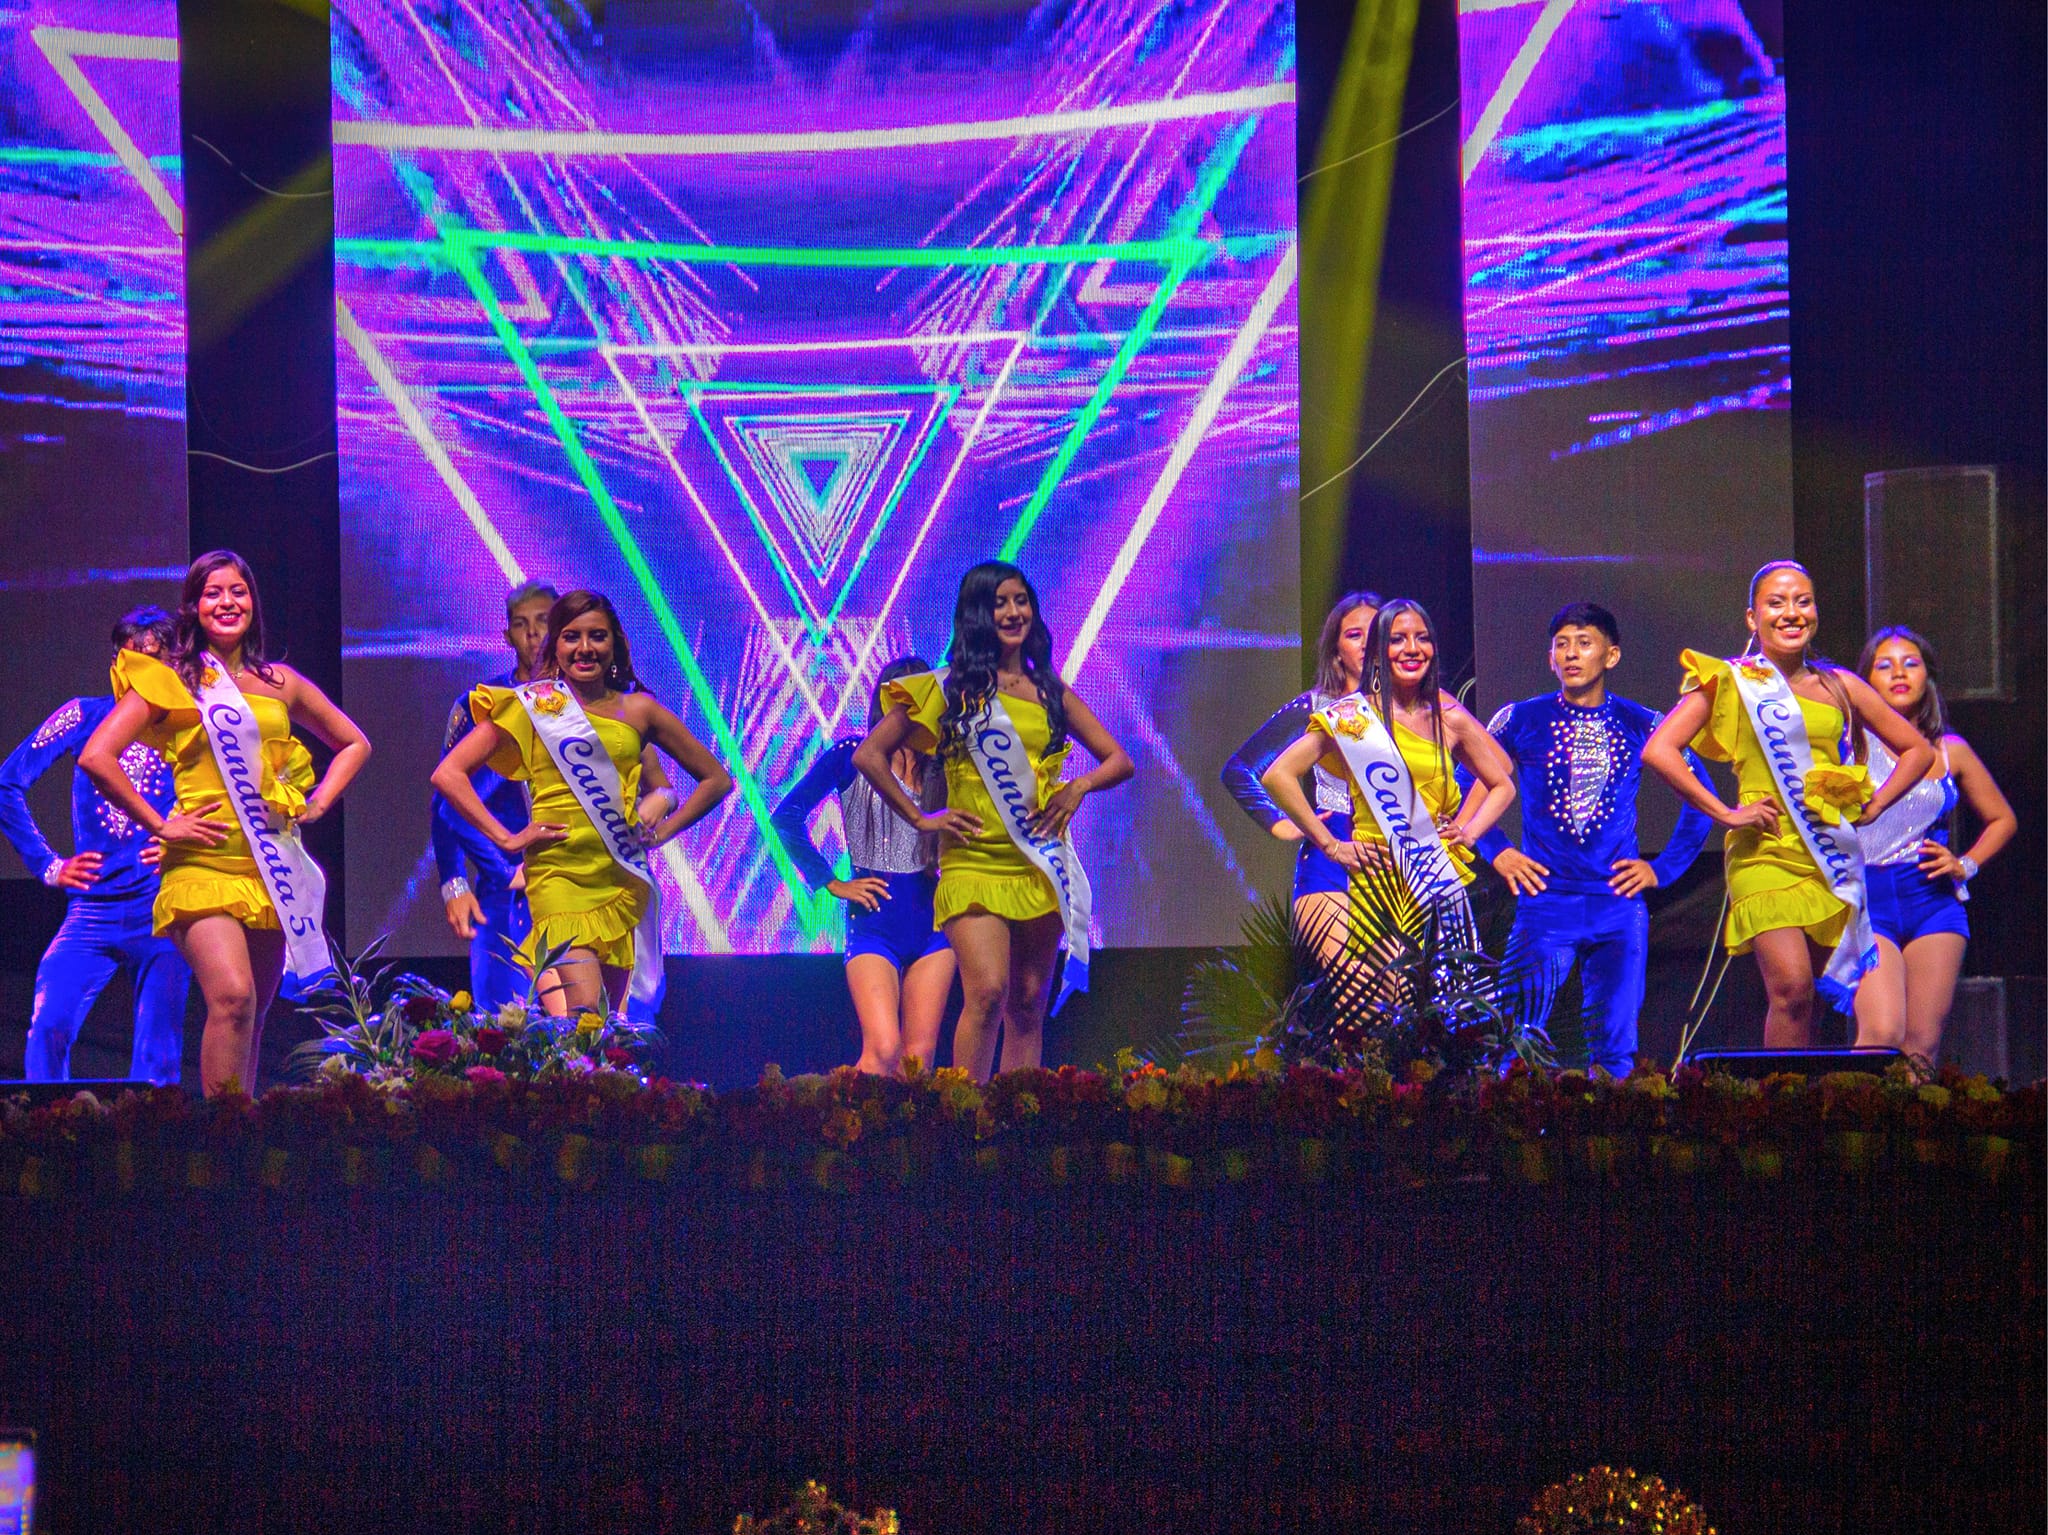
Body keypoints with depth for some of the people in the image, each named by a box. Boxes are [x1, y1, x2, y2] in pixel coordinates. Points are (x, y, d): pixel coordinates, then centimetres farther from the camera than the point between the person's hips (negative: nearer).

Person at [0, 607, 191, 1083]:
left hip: (162, 906, 0)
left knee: (159, 1049, -3)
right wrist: (46, 863, 5)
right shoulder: (87, 717, 10)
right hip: (93, 907, 0)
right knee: (49, 1025, -18)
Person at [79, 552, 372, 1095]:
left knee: (252, 1013, 6)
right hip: (203, 866, -5)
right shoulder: (170, 681, 1)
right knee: (232, 998, -23)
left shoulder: (279, 682, 15)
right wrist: (160, 826, -8)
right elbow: (96, 757, -9)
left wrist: (318, 802, 13)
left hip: (270, 867, 5)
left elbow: (354, 744, 28)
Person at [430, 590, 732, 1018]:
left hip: (624, 880, 3)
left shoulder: (638, 709, 11)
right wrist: (506, 838, -4)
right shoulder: (532, 706, 4)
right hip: (558, 874, -3)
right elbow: (448, 774, 1)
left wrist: (660, 832, 9)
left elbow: (716, 779, 19)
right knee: (584, 1015, -21)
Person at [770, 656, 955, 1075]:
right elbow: (786, 817, -1)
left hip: (932, 922, 4)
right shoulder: (851, 757, 1)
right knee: (883, 1052, -19)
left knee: (919, 1057, 0)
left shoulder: (941, 767, 11)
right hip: (874, 920, -4)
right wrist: (830, 883, -3)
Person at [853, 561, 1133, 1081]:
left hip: (1039, 866, 4)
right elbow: (869, 755, 2)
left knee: (1028, 1005, 5)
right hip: (975, 863, -4)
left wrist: (1078, 787, -3)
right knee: (987, 993, -19)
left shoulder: (1050, 691, 13)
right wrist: (920, 818, -3)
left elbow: (1119, 761, 16)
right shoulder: (950, 688, 3)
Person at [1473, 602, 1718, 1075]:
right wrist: (1496, 852, 3)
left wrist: (1664, 867, 8)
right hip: (1545, 900, -1)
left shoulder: (1641, 726, 6)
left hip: (1620, 904, 1)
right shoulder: (1521, 721, 3)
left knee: (1615, 1047, 0)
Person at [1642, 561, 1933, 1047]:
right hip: (1766, 853, -4)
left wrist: (1871, 808, 11)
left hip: (1834, 856, 4)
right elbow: (1658, 750, -7)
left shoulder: (1839, 686, 13)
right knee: (1791, 988, -19)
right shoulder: (1729, 681, 3)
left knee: (1812, 994, 2)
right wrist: (1724, 813, -9)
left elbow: (1917, 750, 23)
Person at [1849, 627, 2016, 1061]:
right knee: (1882, 1034, -20)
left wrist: (1965, 865, 10)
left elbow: (2002, 820, 24)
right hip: (1868, 902, -3)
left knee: (1922, 1046, -3)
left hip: (1934, 904, 3)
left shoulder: (1950, 751, 12)